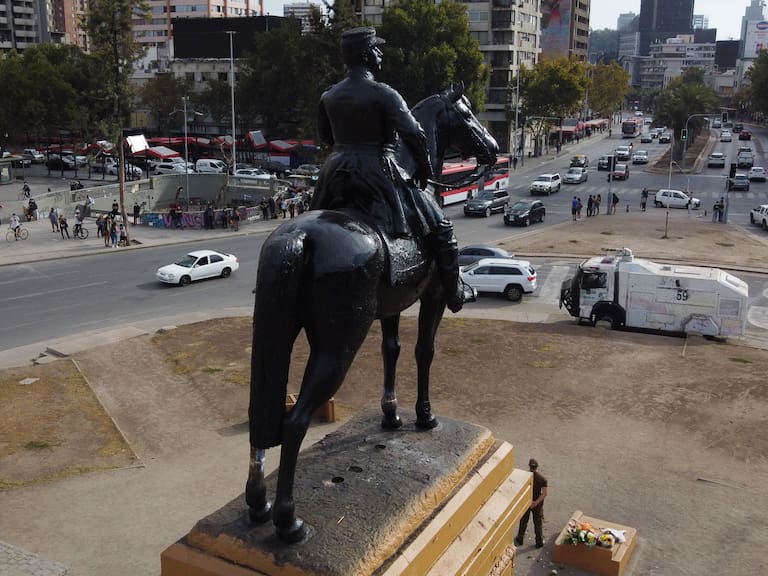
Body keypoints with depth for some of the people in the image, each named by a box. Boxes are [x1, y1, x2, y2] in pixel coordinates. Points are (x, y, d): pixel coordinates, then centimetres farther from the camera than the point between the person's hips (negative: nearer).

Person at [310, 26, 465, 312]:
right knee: (438, 225, 8)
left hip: (335, 175, 6)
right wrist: (425, 169, -5)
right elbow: (413, 134, -20)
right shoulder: (383, 94, -13)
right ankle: (453, 293, 14)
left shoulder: (329, 96, 6)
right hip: (377, 174, -5)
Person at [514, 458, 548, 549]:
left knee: (523, 522, 19)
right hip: (537, 504, 0)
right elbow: (544, 494, -19)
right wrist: (536, 502, -20)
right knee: (537, 523, 18)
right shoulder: (542, 479, -17)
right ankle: (539, 542, 30)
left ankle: (519, 540, 34)